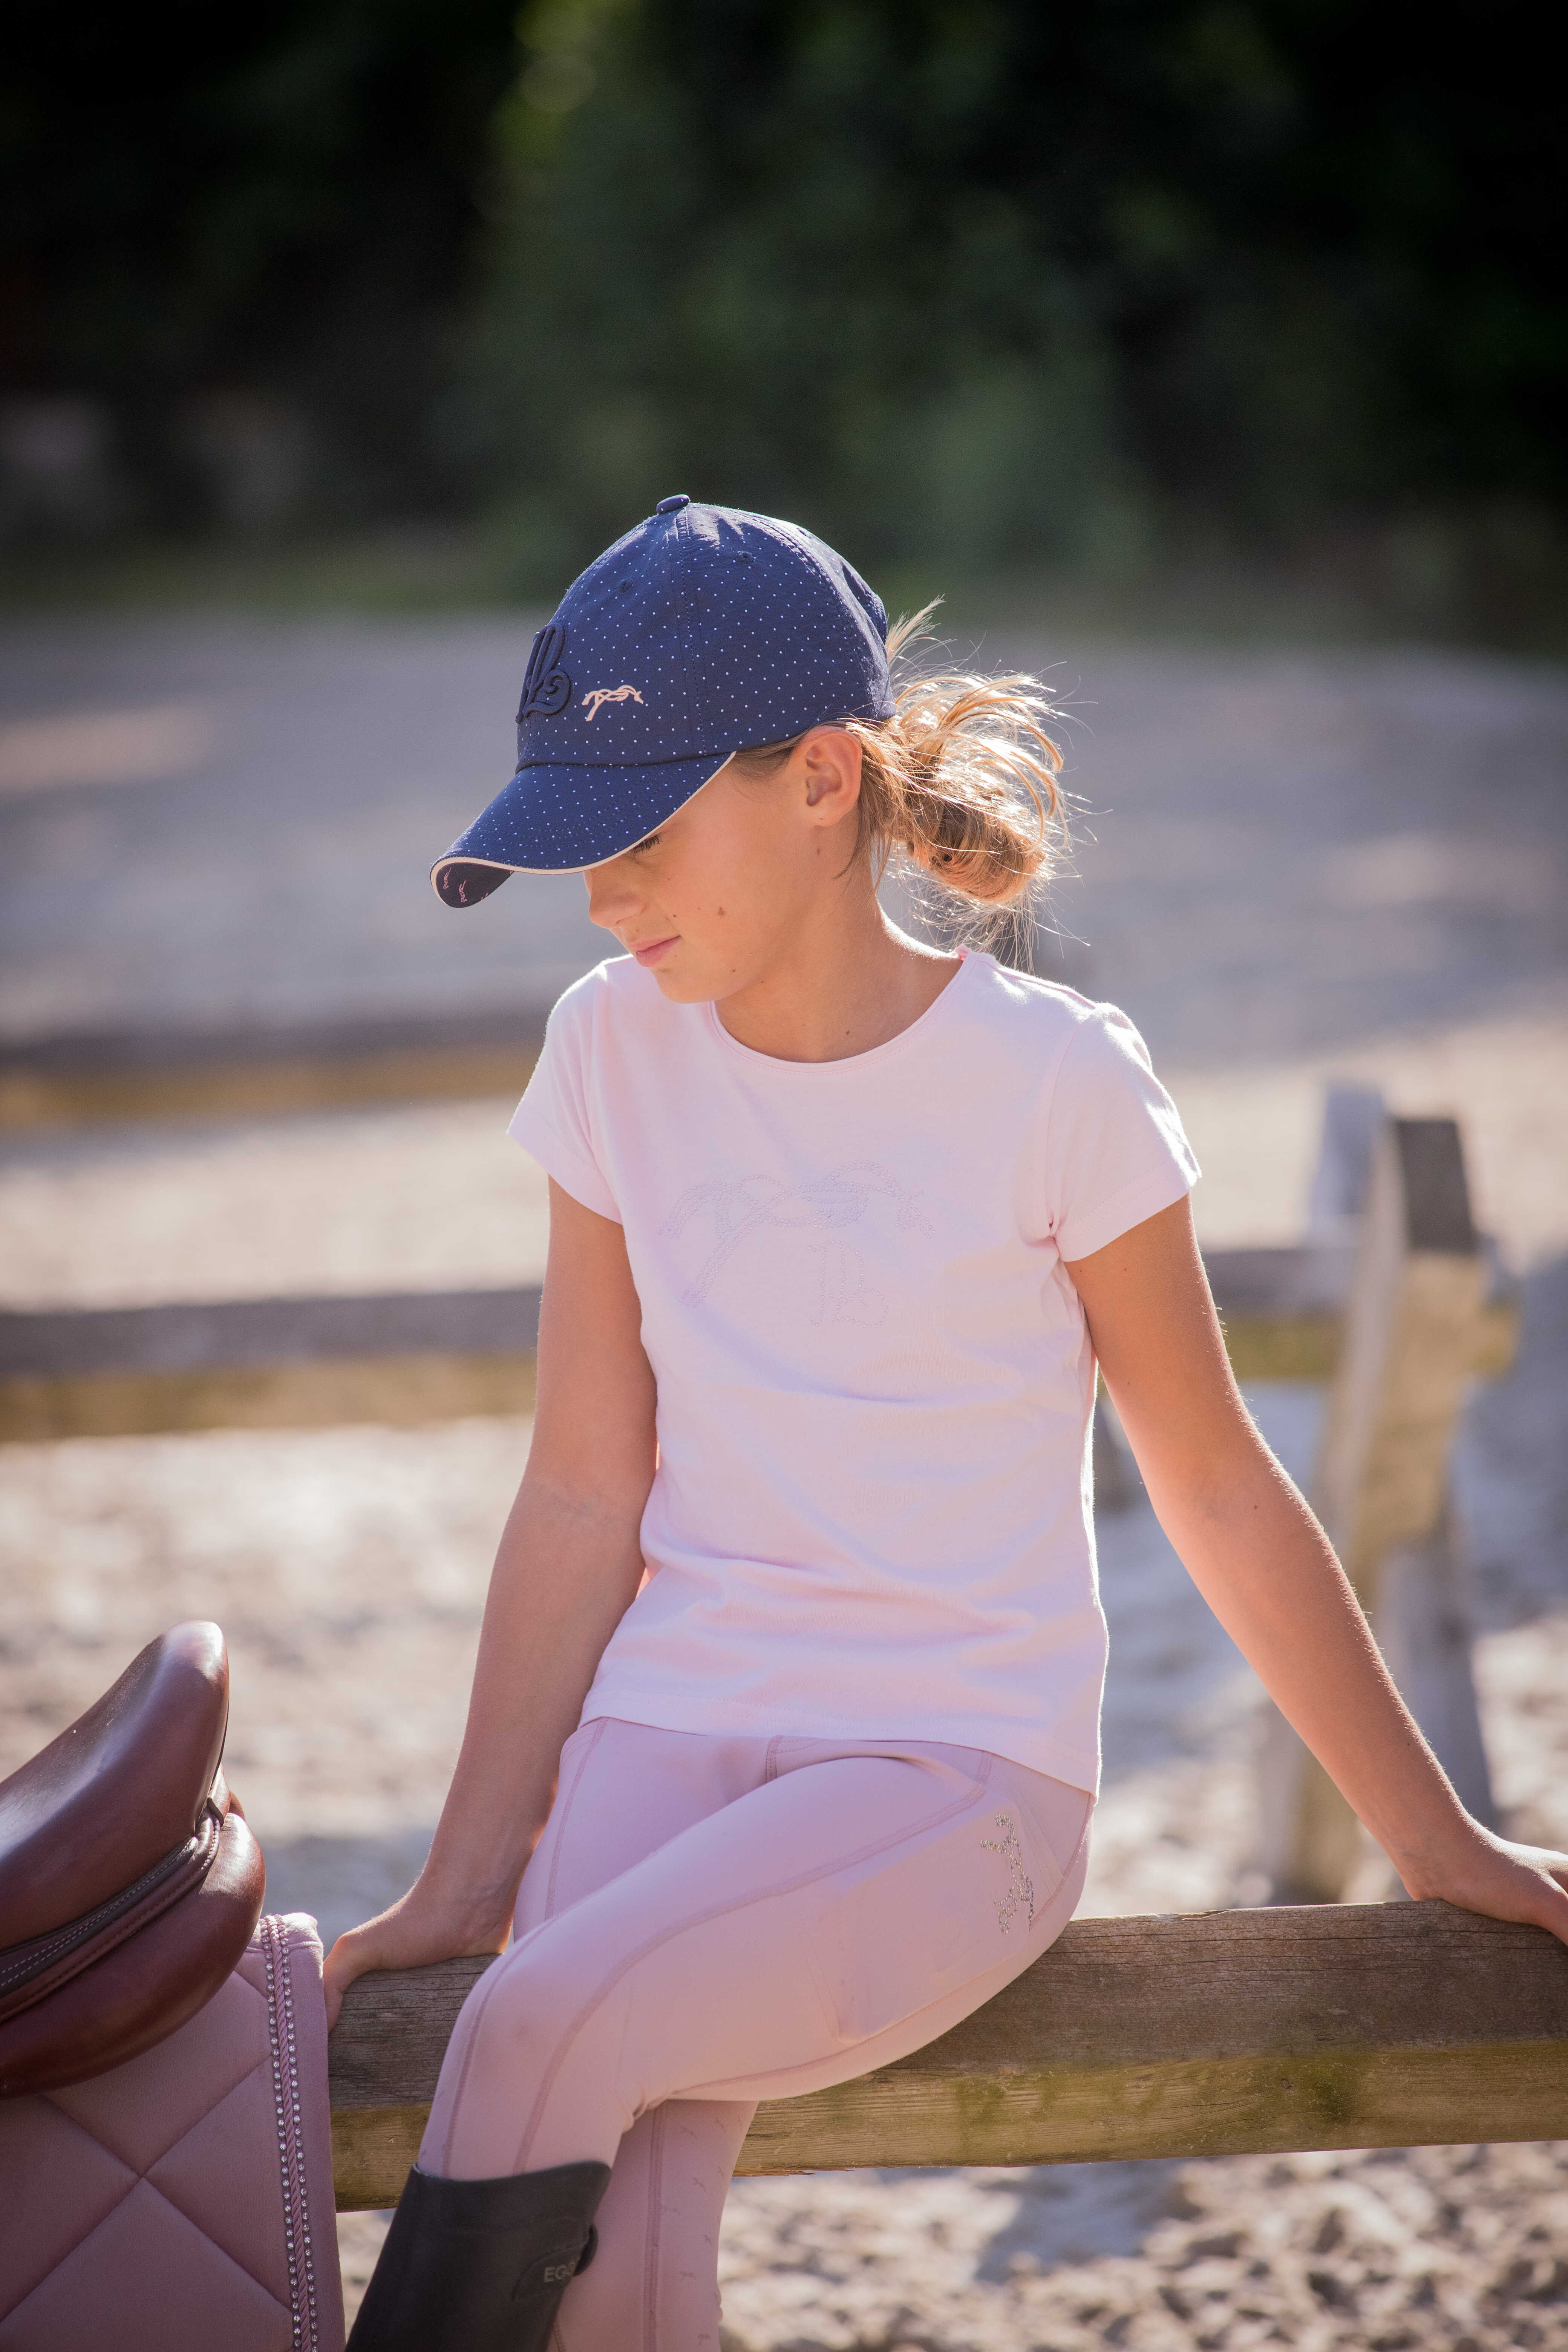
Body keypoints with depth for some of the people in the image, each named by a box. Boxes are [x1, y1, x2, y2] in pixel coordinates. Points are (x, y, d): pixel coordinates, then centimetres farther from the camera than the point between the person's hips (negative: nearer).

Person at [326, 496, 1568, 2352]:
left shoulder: (1048, 1081, -9)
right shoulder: (615, 1047, 2)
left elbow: (1215, 1488, 0)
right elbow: (583, 1496, 4)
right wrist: (465, 1880, 2)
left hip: (965, 1766, -3)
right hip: (675, 1727, 3)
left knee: (543, 2030, -28)